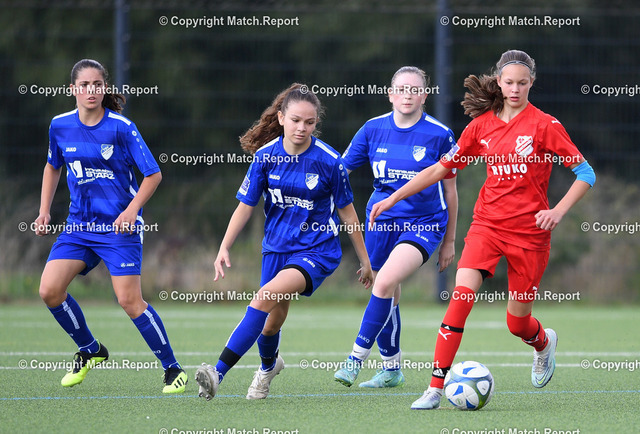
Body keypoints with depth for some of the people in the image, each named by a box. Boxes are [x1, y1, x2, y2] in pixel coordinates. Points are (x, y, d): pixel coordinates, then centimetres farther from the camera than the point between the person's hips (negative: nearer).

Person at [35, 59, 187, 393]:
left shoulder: (121, 128, -11)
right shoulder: (60, 126, 2)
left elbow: (153, 174, -6)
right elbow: (53, 167, 20)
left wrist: (131, 211, -18)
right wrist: (45, 211, 12)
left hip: (119, 226, -5)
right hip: (79, 224, 5)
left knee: (129, 301, -13)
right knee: (49, 290, -8)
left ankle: (172, 368, 1)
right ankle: (90, 351, 14)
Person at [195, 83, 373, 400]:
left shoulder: (329, 161, -13)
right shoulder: (266, 156, -5)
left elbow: (346, 211, -1)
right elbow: (245, 205, 3)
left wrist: (364, 259, 6)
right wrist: (224, 248, -4)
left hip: (317, 251, -5)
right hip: (277, 247, 5)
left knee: (268, 296, -27)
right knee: (275, 315, 12)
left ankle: (219, 372, -34)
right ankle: (268, 365, 49)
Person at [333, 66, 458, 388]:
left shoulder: (439, 135, -6)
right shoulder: (373, 129, 1)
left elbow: (449, 190, 3)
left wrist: (449, 241, 8)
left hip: (424, 223, -4)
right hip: (381, 221, 4)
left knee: (386, 281, -25)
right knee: (387, 299, 9)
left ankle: (357, 357, -19)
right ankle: (391, 369, 27)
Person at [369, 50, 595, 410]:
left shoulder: (545, 125, -5)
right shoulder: (482, 125, 5)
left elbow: (585, 173, -4)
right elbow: (442, 168, 12)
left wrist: (558, 211, -17)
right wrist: (394, 197, 8)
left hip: (530, 231, -2)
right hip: (488, 224, 2)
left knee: (518, 322, 4)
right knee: (462, 294, -21)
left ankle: (545, 343, 44)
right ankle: (436, 388, -20)